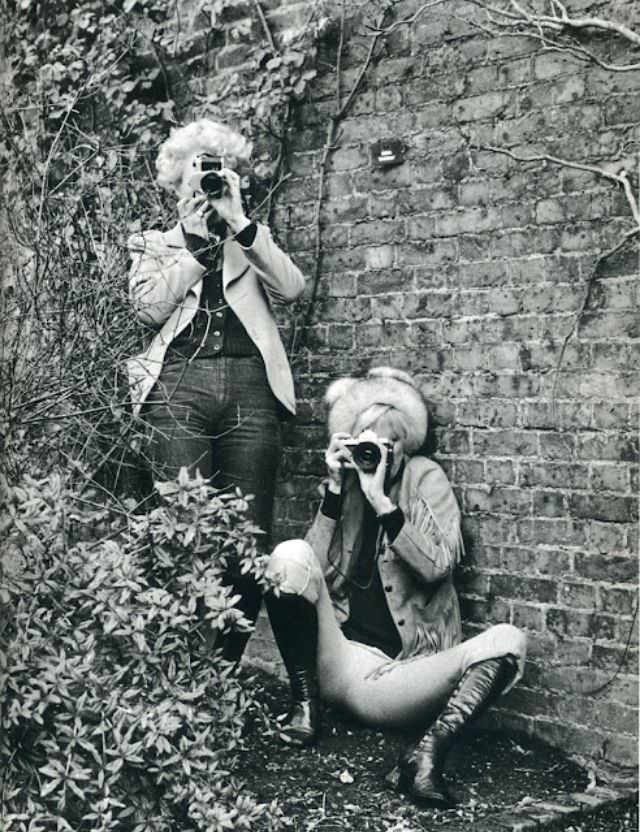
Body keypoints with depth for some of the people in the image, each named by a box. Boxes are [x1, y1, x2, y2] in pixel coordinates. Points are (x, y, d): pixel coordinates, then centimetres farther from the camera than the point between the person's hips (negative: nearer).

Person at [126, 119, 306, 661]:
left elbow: (291, 288, 2)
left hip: (252, 387, 2)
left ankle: (229, 666, 7)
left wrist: (238, 222, 0)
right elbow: (150, 306, 1)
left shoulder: (252, 242, 24)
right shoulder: (154, 244, 21)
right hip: (180, 386, -1)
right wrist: (198, 240, 2)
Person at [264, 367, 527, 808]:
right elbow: (315, 569, -5)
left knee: (508, 641, -24)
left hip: (405, 671, -1)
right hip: (341, 665, 2)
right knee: (290, 554, -20)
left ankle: (428, 755, -36)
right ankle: (305, 705, -10)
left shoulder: (425, 479, 0)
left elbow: (437, 565, -16)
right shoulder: (346, 485, 8)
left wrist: (380, 499, -20)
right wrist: (335, 489, -11)